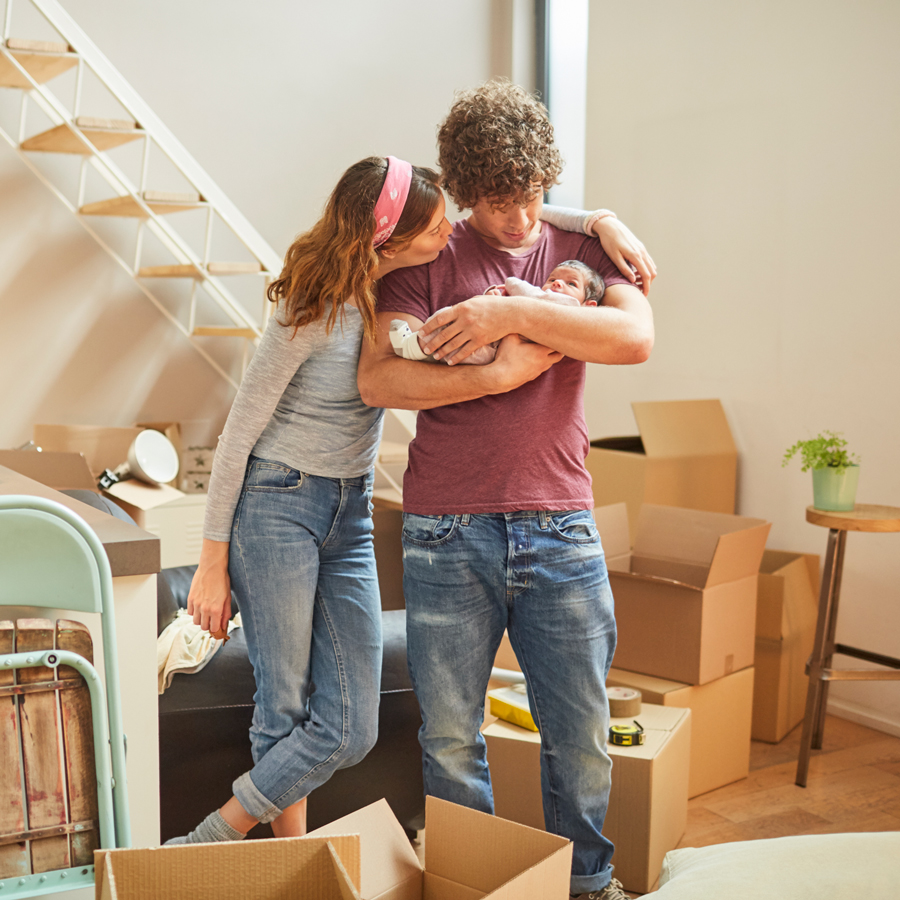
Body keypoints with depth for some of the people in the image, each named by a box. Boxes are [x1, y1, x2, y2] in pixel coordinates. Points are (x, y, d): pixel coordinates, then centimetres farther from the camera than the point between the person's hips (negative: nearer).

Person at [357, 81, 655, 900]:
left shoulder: (581, 248, 10)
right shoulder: (428, 261, 5)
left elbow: (636, 338, -10)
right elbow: (378, 379, -8)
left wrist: (514, 313, -14)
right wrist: (497, 373, -14)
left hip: (561, 530, 1)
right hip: (448, 533, -1)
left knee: (581, 734, 9)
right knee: (450, 739, 8)